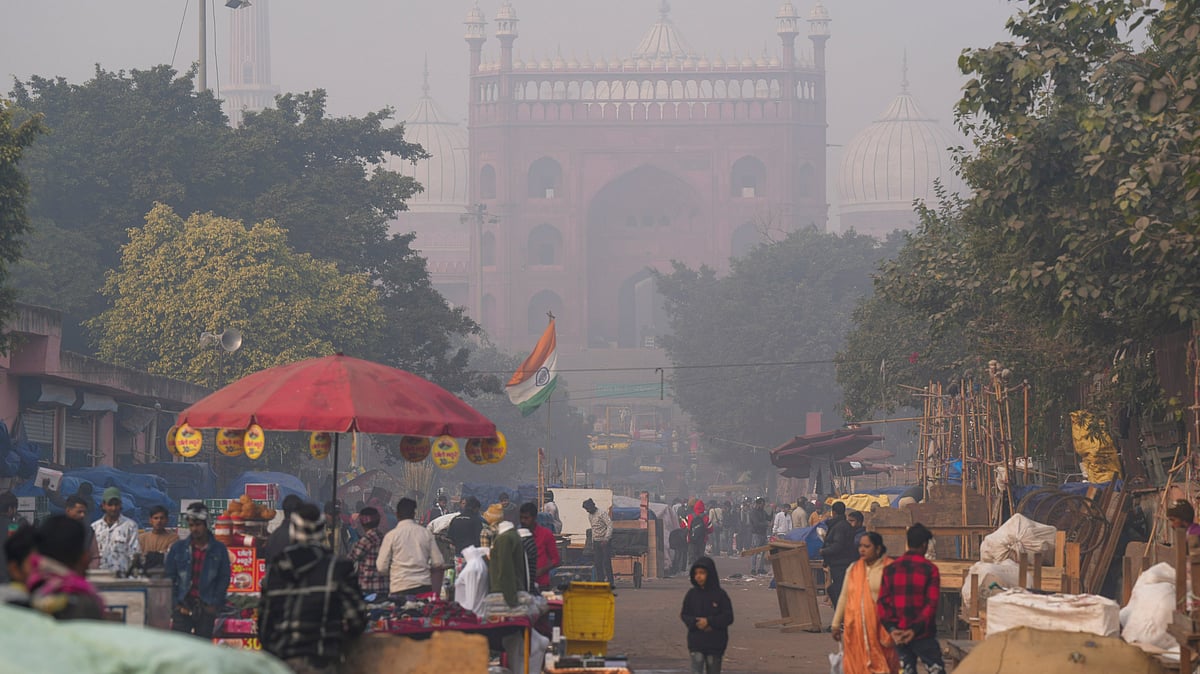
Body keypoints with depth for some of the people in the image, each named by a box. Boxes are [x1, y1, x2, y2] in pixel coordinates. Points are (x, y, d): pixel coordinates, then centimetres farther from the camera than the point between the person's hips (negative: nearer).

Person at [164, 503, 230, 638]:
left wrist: (214, 604, -2)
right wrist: (176, 603, -2)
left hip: (207, 607, 0)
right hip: (183, 606, 0)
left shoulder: (219, 549, 4)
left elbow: (224, 578, 7)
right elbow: (168, 576, 7)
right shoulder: (178, 548, 5)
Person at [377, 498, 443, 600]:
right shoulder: (426, 533, 4)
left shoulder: (391, 535, -2)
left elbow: (382, 567, -3)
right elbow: (438, 563, 5)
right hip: (424, 586, 2)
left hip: (400, 588, -2)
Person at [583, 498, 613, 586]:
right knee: (597, 563, 5)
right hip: (596, 541, 8)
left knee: (606, 563, -8)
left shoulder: (602, 514, -12)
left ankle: (610, 581, -4)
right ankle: (600, 580, 9)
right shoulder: (590, 516, 12)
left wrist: (606, 539, -23)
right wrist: (593, 543, 17)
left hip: (605, 541, -8)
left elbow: (610, 526, -17)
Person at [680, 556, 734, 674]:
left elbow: (728, 617, -9)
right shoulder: (692, 594, 1)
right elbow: (684, 615, 4)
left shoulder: (720, 595, -6)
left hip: (715, 643, -1)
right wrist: (695, 623, -15)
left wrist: (709, 622, -20)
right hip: (696, 642, 1)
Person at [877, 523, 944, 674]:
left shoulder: (890, 569, 5)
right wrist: (915, 629, -15)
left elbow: (882, 602, 0)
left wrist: (891, 628, -6)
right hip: (923, 634, -4)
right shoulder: (929, 569, -7)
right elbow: (931, 604, -14)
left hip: (898, 634, 4)